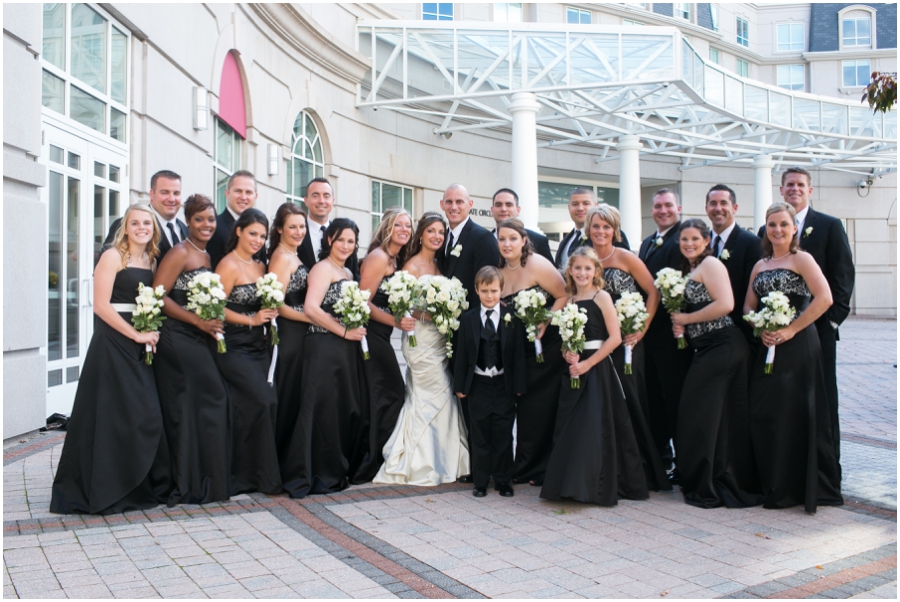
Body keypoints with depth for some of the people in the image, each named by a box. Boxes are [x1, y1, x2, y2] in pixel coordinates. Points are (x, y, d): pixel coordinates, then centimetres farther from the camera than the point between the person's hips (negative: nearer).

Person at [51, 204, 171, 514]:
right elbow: (101, 306, -13)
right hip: (113, 342, -6)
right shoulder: (113, 256, -7)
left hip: (140, 346, 6)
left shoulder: (151, 260, 13)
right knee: (113, 416, -1)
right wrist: (136, 334, -14)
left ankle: (138, 485, 20)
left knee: (145, 416, 7)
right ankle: (106, 488, 13)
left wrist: (152, 332, -1)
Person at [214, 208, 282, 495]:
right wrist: (251, 320, -17)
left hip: (258, 346, 7)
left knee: (248, 409, 7)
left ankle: (243, 476, 16)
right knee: (266, 400, -16)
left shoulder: (260, 266, 15)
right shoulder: (229, 265, -8)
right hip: (233, 347, -7)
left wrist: (269, 313, 3)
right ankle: (265, 475, -5)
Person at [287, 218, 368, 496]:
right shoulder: (323, 268, -7)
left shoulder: (347, 273, 19)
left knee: (349, 409, 11)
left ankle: (342, 469, 23)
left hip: (346, 351, 9)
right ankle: (321, 475, 1)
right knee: (324, 410, -5)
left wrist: (357, 329, 2)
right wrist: (344, 331, -17)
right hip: (325, 348, -9)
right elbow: (311, 308, -19)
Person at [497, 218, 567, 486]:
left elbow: (564, 296, -12)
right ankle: (525, 467, 20)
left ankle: (538, 470, 12)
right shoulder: (500, 271, 6)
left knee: (539, 408, -1)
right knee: (523, 407, 8)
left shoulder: (537, 265, -13)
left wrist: (544, 323, -19)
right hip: (519, 351, 6)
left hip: (546, 347, -6)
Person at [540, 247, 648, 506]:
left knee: (594, 426, -7)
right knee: (569, 427, 6)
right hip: (572, 369, 6)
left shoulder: (602, 297, -4)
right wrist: (567, 354, -7)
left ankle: (596, 487, 1)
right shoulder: (569, 300, 12)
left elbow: (615, 337, -11)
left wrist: (588, 363, -15)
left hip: (596, 367, -6)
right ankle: (569, 484, 15)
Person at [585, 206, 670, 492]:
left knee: (628, 400, -2)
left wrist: (642, 328, -10)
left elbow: (653, 293, -3)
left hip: (625, 342, -4)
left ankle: (641, 472, 10)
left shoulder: (625, 258, -4)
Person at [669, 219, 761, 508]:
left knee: (704, 414, -3)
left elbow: (725, 304, -20)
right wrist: (679, 325, 6)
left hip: (722, 347, -9)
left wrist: (686, 319, -10)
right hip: (705, 349, 9)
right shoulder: (689, 269, 20)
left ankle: (709, 488, 9)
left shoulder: (710, 263, -7)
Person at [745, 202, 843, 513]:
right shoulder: (759, 266, 15)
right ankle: (773, 485, 19)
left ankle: (796, 489, 11)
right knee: (764, 414, 6)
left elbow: (824, 298, -17)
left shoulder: (801, 259, -4)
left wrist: (791, 329, -17)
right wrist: (761, 329, -5)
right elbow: (748, 306, 14)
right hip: (768, 347, 6)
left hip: (797, 347, -6)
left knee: (795, 414, -1)